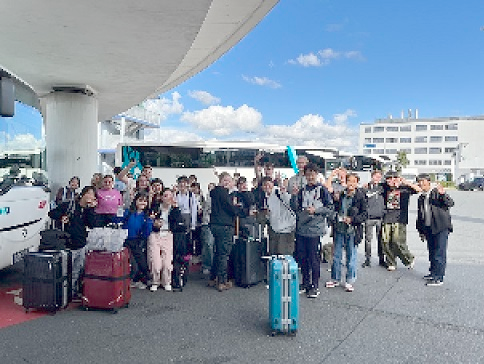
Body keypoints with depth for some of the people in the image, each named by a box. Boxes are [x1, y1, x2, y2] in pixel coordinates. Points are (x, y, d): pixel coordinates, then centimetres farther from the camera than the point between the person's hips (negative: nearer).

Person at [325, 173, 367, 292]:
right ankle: (335, 279, 26)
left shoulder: (360, 196, -6)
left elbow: (365, 214, -5)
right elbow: (335, 209, 14)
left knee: (351, 256, 7)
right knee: (336, 255, 12)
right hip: (339, 229, 4)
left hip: (352, 230, -4)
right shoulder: (341, 194, 5)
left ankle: (350, 281, 20)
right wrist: (335, 200, -4)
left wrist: (352, 219, -16)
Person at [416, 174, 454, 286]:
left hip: (441, 228, -6)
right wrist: (421, 231, 20)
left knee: (439, 253, -7)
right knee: (432, 252, 14)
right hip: (428, 229, 7)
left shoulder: (437, 192, -3)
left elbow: (450, 203, -15)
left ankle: (439, 278, -5)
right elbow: (419, 216, 21)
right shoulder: (421, 198, 16)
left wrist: (443, 194, -31)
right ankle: (433, 272, 27)